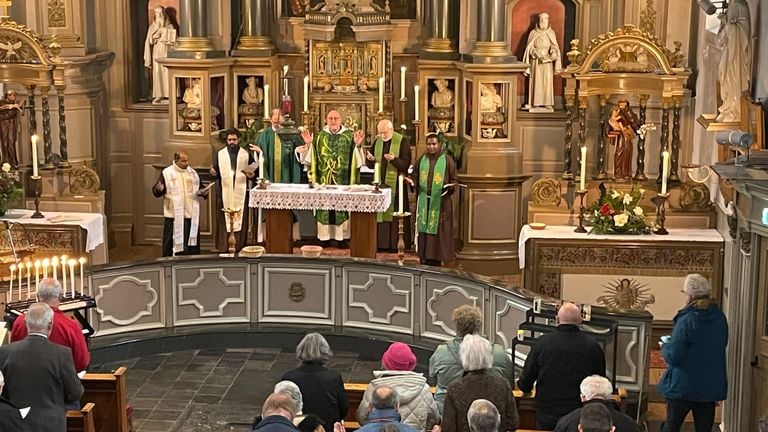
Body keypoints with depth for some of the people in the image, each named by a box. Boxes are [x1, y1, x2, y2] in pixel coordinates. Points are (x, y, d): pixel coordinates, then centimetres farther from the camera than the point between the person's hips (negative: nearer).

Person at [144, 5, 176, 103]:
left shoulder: (169, 26, 5)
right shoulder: (152, 27, 9)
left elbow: (173, 40, -4)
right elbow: (149, 41, 4)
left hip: (167, 52, -2)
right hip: (156, 53, 2)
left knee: (168, 73, -7)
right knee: (157, 74, -3)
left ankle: (170, 95, -3)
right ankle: (159, 96, -1)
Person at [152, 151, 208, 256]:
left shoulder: (193, 172, 11)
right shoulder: (166, 173, -3)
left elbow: (200, 188, 21)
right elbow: (156, 192, -4)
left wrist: (203, 192, -2)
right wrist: (159, 189, -28)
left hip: (192, 215, 4)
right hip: (174, 216, -4)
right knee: (175, 242, -4)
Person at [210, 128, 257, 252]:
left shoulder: (246, 154, 6)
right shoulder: (220, 154, 6)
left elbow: (254, 170, 10)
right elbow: (215, 174, 6)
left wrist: (252, 175, -12)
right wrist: (213, 173, -16)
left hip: (241, 193, 0)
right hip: (225, 193, 0)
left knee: (241, 219, 0)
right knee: (225, 220, -1)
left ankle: (240, 246, 6)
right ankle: (224, 247, 3)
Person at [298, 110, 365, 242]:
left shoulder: (350, 136, 3)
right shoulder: (319, 136, 8)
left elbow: (356, 158, -4)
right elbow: (311, 157, 6)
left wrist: (358, 145, -21)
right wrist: (308, 144, -10)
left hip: (342, 179, -1)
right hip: (324, 179, 1)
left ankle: (342, 235, 7)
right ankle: (325, 236, 8)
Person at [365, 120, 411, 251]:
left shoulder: (402, 142, -7)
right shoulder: (377, 141, 9)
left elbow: (406, 163, -13)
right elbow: (371, 165, 11)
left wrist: (394, 159, -29)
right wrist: (370, 159, -12)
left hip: (396, 185, -5)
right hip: (380, 183, 5)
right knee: (380, 214, 4)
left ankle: (396, 244, 3)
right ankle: (381, 244, 9)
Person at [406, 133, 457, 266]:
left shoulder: (447, 160, -1)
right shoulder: (421, 160, 10)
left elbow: (454, 180, 1)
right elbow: (415, 177, 16)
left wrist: (449, 187, -19)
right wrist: (413, 182, -5)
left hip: (440, 202, -3)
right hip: (424, 201, 3)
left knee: (438, 231, -1)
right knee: (423, 230, 2)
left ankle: (436, 261, 6)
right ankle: (424, 259, 9)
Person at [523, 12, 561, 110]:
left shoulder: (551, 33, 6)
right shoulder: (533, 33, 1)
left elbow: (554, 47, 1)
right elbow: (530, 48, -1)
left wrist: (553, 53, -20)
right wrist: (537, 54, -17)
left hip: (547, 61, 1)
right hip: (535, 61, -1)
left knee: (547, 80, -3)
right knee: (536, 81, -4)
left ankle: (547, 102, -2)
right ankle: (535, 102, -2)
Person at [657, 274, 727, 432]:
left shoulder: (686, 320, -18)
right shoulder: (720, 318, 1)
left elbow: (673, 356, -19)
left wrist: (665, 346, 3)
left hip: (683, 386, -5)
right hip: (711, 386, 5)